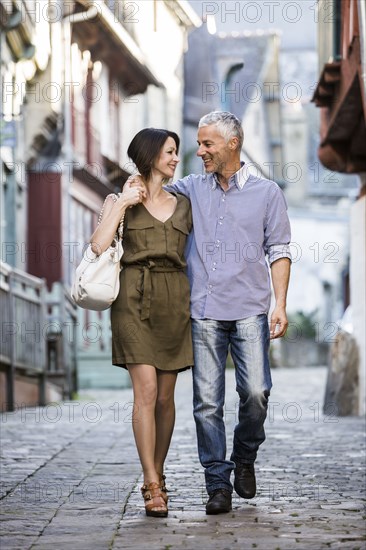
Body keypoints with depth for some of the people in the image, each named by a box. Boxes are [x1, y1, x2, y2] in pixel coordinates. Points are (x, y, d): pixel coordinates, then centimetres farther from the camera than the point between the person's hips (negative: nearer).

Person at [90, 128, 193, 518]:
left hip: (174, 302, 4)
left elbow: (192, 258, 18)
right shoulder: (120, 201, 5)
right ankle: (152, 487, -12)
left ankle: (156, 474, 17)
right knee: (146, 391, -12)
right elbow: (98, 245, -9)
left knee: (165, 396, 4)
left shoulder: (182, 205, 16)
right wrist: (122, 204, -11)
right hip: (135, 299, -4)